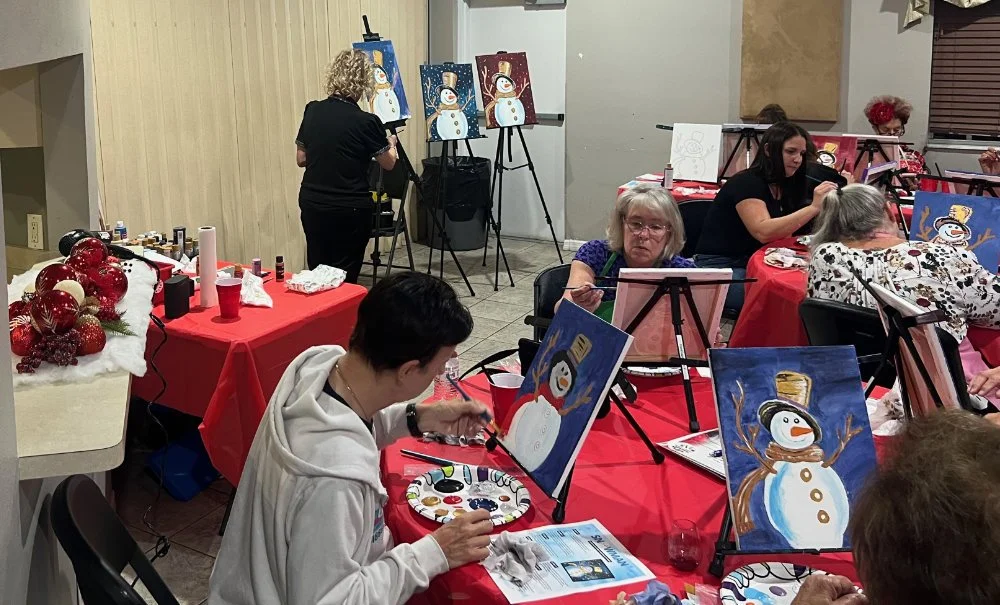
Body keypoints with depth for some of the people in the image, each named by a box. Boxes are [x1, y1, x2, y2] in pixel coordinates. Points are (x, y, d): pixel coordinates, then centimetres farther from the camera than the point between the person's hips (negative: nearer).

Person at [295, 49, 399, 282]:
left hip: (312, 205, 5)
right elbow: (388, 163, 2)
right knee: (344, 277, 3)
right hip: (350, 210, -5)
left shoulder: (312, 111, 0)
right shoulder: (366, 122, -14)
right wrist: (391, 144, 23)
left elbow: (301, 159, 10)